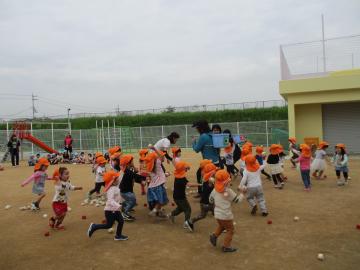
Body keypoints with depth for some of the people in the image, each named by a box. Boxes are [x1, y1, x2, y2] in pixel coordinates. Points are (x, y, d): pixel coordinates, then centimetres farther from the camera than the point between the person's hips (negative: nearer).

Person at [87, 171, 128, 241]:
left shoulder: (115, 187, 7)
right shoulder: (112, 189, -24)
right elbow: (110, 200, -37)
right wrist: (117, 205, -48)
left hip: (115, 210, 9)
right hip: (110, 210, -9)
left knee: (121, 221, 9)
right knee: (108, 225, 0)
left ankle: (118, 235, 23)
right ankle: (94, 227, 14)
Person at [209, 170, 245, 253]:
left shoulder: (215, 190, -3)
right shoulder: (228, 191, -19)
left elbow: (211, 200, 8)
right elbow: (237, 200, -9)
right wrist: (242, 195, 7)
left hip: (217, 214, 6)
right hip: (226, 215, -6)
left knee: (221, 226, 31)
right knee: (230, 230, 12)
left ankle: (214, 236, 17)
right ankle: (226, 246, 14)